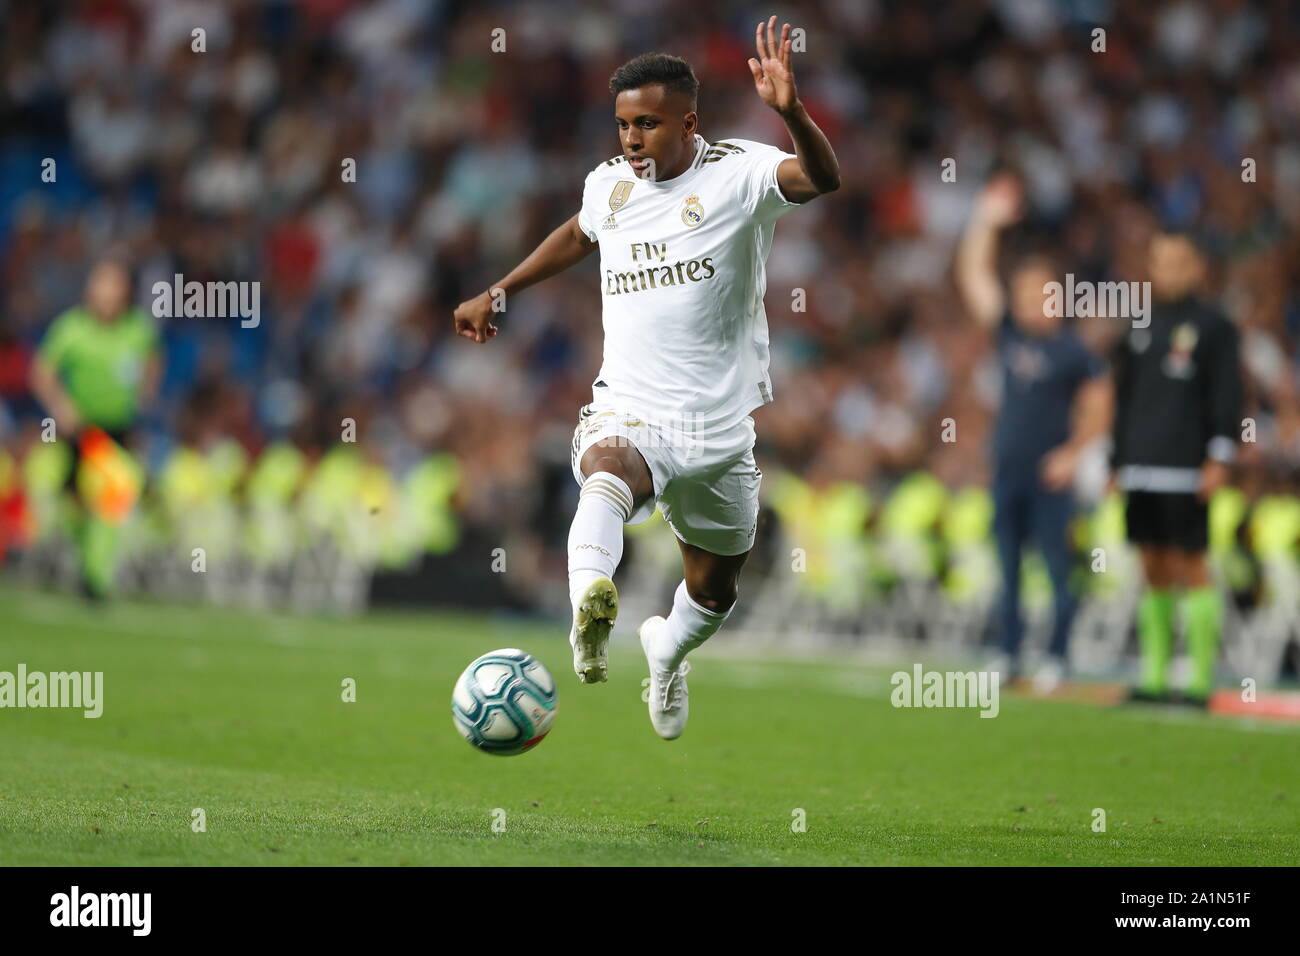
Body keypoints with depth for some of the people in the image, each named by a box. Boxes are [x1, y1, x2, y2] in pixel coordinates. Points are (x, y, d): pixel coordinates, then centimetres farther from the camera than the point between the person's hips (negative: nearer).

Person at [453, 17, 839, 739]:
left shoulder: (737, 174, -8)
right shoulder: (609, 185, 6)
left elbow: (822, 178, -28)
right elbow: (577, 236, 31)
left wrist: (789, 111, -47)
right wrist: (497, 294, 35)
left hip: (722, 429, 0)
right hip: (628, 414, 0)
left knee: (714, 586, 19)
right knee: (608, 474, -38)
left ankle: (666, 651, 53)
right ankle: (590, 606, -66)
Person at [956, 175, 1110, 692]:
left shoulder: (1073, 351, -4)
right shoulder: (1009, 331, 8)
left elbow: (1098, 407, -2)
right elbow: (973, 275, 7)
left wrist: (1072, 452, -10)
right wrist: (986, 222, 2)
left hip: (1050, 474, -5)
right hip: (1008, 467, 5)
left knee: (1057, 567, -4)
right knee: (1007, 566, 8)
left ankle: (1056, 658, -1)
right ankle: (1008, 654, 13)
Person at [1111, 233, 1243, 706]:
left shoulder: (1214, 327, -1)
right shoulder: (1139, 330, 15)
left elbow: (1228, 397, -6)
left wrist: (1220, 458, -14)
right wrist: (1117, 465, 16)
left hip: (1186, 471, -6)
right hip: (1142, 471, 6)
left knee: (1191, 568, -6)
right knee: (1153, 570, 7)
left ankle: (1201, 679, -3)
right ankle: (1154, 676, 10)